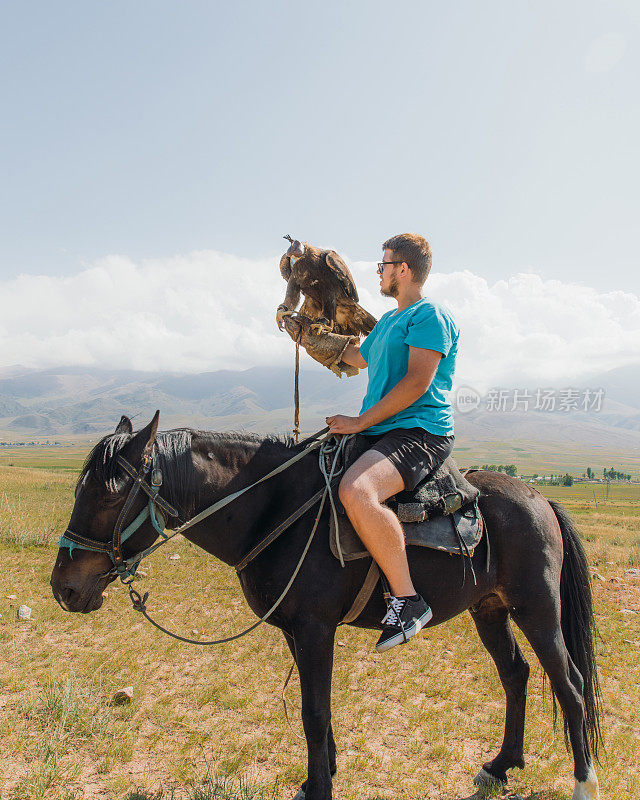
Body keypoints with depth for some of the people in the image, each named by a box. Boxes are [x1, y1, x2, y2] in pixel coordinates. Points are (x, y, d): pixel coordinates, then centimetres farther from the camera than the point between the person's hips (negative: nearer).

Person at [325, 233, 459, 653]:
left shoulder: (430, 315, -6)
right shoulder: (388, 321, 24)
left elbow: (417, 382, -18)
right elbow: (357, 357, 41)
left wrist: (361, 421, -17)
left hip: (421, 433, -10)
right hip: (384, 432, 11)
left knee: (356, 491, -37)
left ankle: (408, 599, -23)